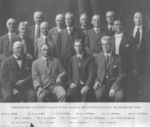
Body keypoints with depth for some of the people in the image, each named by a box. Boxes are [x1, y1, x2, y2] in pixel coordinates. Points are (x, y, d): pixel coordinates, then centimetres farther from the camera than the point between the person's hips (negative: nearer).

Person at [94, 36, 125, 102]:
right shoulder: (97, 57, 11)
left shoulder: (118, 58, 5)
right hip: (101, 84, 1)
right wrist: (97, 81, -7)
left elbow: (121, 75, 1)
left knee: (120, 96, -31)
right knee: (99, 95, -31)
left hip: (114, 84, -1)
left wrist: (114, 87, -12)